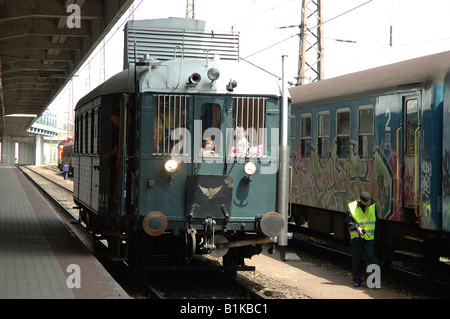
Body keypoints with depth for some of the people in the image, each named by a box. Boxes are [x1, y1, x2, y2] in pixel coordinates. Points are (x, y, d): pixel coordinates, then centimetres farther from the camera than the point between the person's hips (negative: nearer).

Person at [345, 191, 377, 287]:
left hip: (369, 237, 1)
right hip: (356, 238, -1)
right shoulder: (352, 207, -6)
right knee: (356, 260, 5)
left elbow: (376, 221, 12)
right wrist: (357, 228, -18)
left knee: (369, 259, -4)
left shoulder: (372, 206, 3)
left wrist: (375, 233, 7)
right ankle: (357, 280, 16)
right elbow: (348, 222, -3)